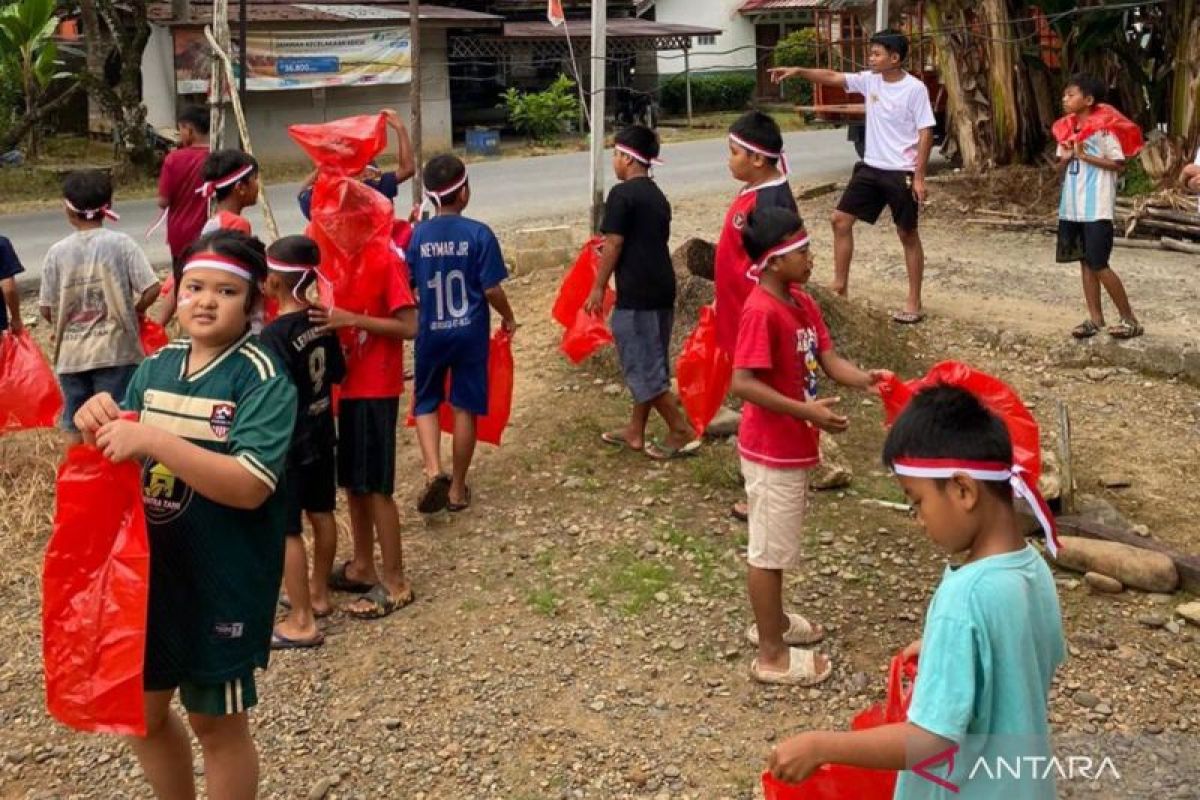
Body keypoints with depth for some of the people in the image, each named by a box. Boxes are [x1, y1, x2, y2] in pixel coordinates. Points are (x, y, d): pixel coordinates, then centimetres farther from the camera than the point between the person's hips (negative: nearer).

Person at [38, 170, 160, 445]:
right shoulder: (121, 243, -7)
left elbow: (47, 309, -1)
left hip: (71, 353, 2)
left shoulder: (57, 252, -2)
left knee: (74, 426, 14)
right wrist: (135, 311, 7)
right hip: (115, 349, -2)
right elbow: (151, 290, -13)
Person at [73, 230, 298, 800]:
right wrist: (100, 425, -13)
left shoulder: (263, 378, -16)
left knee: (216, 721, 11)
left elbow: (251, 486, -26)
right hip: (148, 568, 6)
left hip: (223, 579, -6)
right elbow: (123, 458, 9)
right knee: (140, 709, 20)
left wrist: (156, 440, -32)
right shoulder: (157, 366, 3)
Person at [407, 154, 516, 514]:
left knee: (425, 403, 16)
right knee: (465, 407, 9)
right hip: (470, 332, -1)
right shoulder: (479, 234, -11)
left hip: (430, 333, 1)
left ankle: (433, 471, -6)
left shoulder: (417, 235, -5)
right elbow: (491, 288, -10)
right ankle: (458, 488, 18)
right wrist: (508, 318, 8)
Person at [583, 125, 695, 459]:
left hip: (636, 294, -9)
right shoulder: (657, 195, 15)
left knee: (642, 366, -2)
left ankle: (682, 431, -2)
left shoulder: (622, 194, -11)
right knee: (649, 362, 15)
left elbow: (613, 244, -14)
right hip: (662, 290, 9)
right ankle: (635, 430, 24)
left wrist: (598, 287, -6)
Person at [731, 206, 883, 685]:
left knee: (778, 542, 22)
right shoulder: (761, 311, -23)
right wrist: (806, 410, -30)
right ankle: (772, 655, 14)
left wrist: (865, 380, -15)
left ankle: (771, 621, 40)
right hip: (772, 451, -9)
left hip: (793, 447, 9)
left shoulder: (801, 302, 6)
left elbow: (828, 359, 3)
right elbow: (743, 384, -27)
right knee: (770, 549, 2)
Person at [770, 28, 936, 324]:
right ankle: (840, 286, 15)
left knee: (908, 235, 3)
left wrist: (919, 177, -16)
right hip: (871, 167, 6)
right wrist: (798, 71, -14)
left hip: (901, 172, -6)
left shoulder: (915, 89, -14)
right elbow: (832, 77, 0)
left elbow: (926, 133, -13)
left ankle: (914, 303, 13)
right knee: (840, 220, 4)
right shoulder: (869, 80, 3)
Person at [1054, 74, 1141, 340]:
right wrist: (1065, 158, -6)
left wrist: (1085, 156, -16)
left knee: (1099, 265, -6)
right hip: (1072, 207, 7)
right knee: (1085, 263, 10)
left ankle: (1130, 319, 6)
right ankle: (1095, 318, 17)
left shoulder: (1102, 128, -10)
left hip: (1096, 209, -7)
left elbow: (1119, 164, -13)